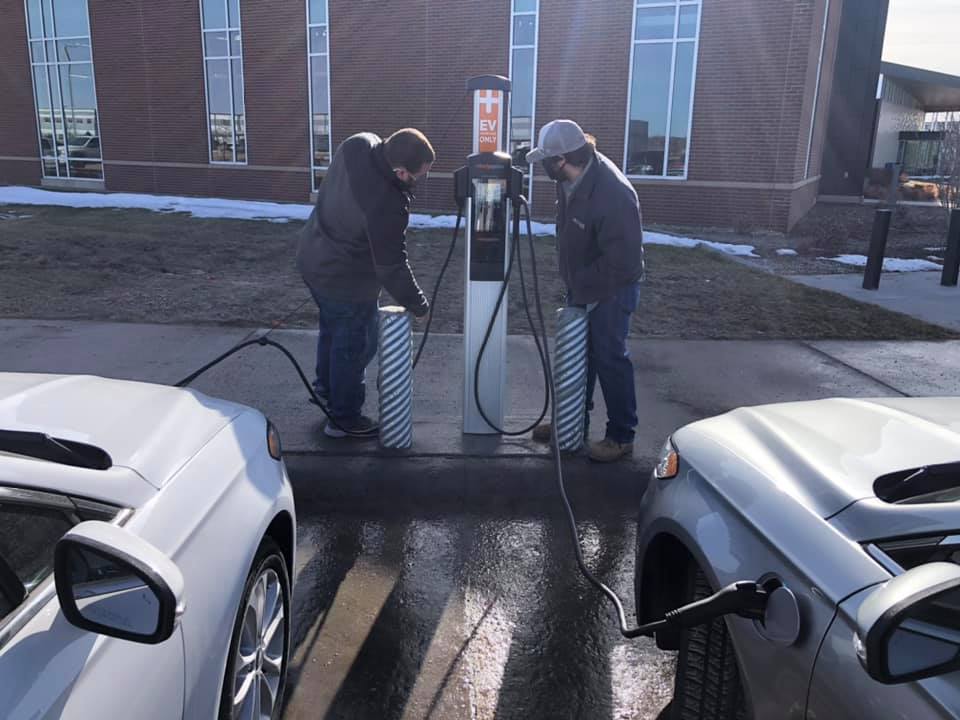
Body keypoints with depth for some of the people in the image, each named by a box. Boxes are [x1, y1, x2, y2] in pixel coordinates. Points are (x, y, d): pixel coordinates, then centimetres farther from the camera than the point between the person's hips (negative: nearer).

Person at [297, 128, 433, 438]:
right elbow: (392, 268, -26)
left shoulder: (358, 144, -13)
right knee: (355, 346, 10)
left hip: (314, 258, 9)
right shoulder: (386, 206, -37)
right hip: (346, 281, -9)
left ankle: (327, 387, 50)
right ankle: (344, 419, 27)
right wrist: (419, 305, -12)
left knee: (332, 328, 28)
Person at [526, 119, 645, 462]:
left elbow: (622, 261, -29)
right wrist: (574, 283, 7)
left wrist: (583, 288, -19)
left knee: (609, 358, 1)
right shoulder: (571, 177, -6)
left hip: (612, 289, -8)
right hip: (581, 285, 8)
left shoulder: (614, 196, -33)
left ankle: (621, 436, 16)